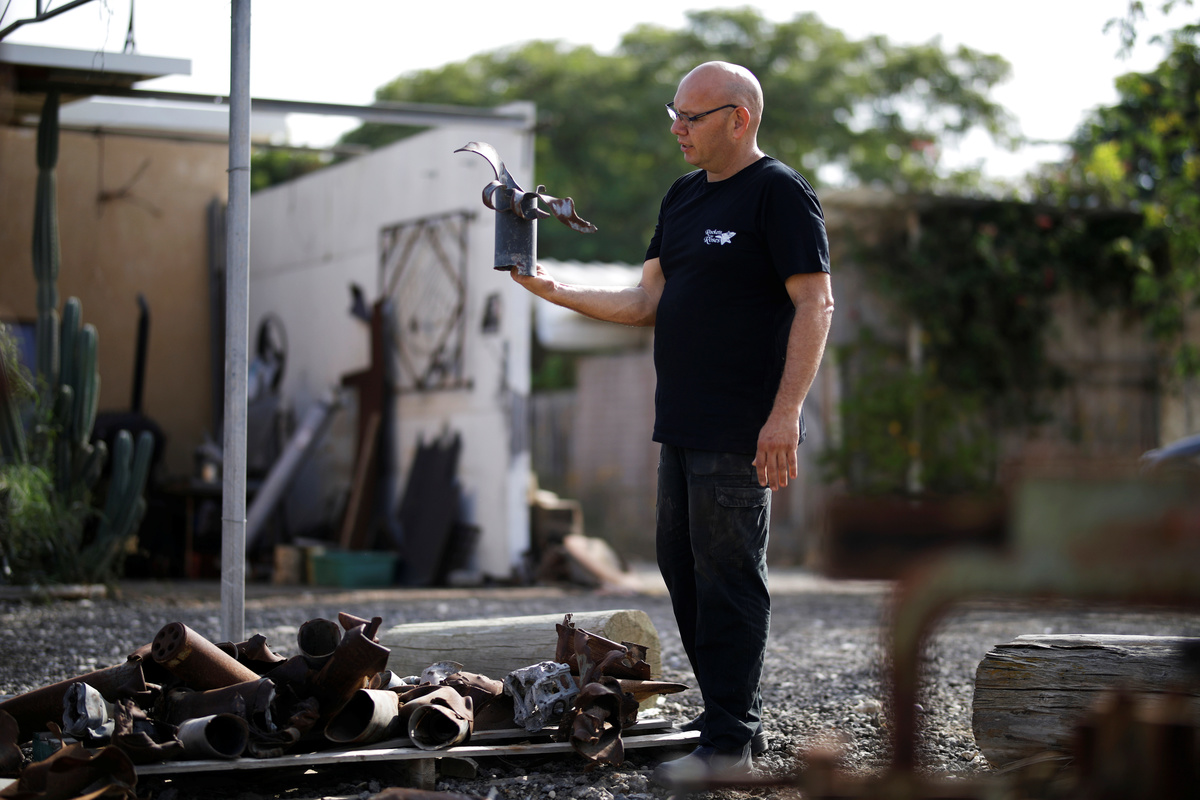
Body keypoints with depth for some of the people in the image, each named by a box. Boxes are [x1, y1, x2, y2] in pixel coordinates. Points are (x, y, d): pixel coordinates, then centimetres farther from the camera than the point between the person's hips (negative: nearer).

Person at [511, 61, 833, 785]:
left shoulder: (781, 193, -9)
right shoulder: (684, 196, 17)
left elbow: (815, 305, -14)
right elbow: (649, 303, 19)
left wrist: (785, 413, -21)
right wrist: (558, 291, 8)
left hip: (742, 431, -9)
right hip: (683, 425, 9)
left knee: (729, 577, -6)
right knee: (684, 567, 13)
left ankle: (729, 744, 1)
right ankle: (735, 716, 24)